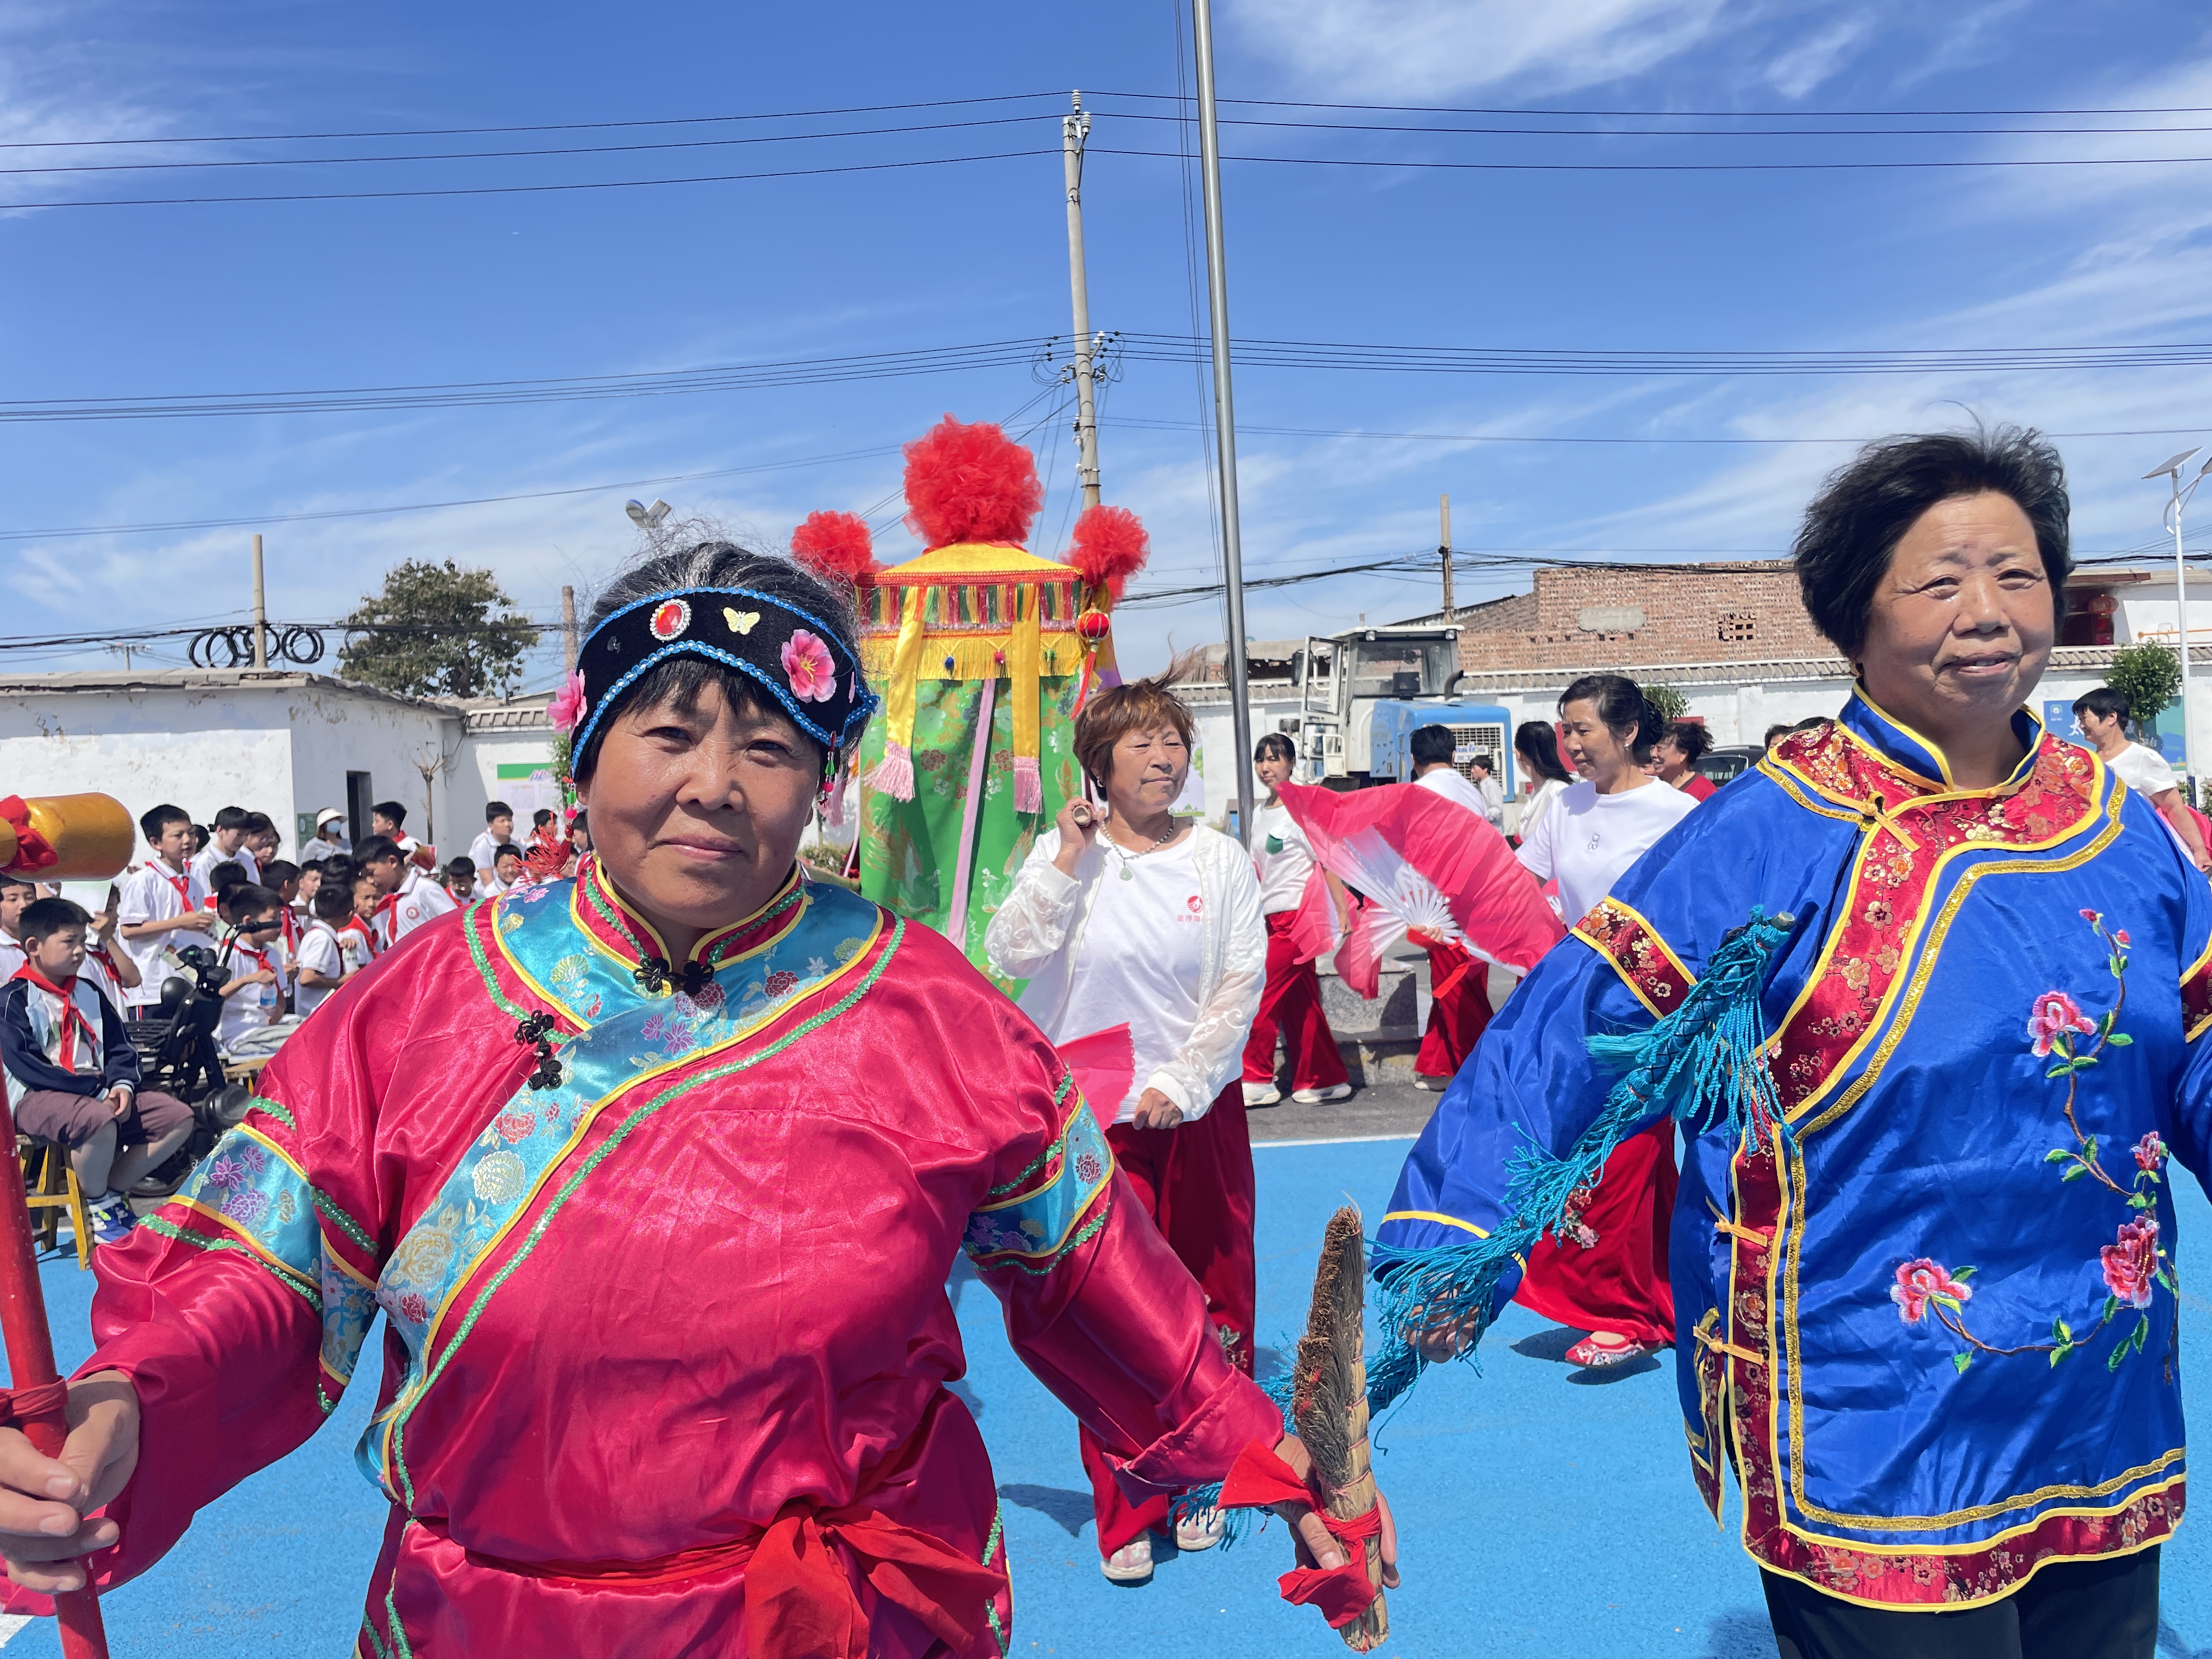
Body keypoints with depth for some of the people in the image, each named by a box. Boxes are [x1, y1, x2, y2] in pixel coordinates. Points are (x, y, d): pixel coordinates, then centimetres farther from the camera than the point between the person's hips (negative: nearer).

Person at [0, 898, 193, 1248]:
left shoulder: (88, 992, 16)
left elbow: (120, 1046, 14)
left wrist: (121, 1084, -9)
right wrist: (96, 1089, -20)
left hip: (98, 1092, 7)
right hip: (37, 1098, -7)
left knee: (179, 1116, -8)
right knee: (99, 1121, -39)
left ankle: (112, 1190, 0)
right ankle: (98, 1206, -10)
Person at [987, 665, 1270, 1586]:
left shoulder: (1219, 858, 1)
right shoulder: (1062, 853, 0)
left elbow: (1243, 985, -2)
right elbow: (1010, 955, -12)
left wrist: (1177, 1083, -10)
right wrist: (1069, 860, -15)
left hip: (1198, 1110, 1)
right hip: (1094, 1116, -1)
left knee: (1208, 1303, 9)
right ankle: (1125, 1514, 15)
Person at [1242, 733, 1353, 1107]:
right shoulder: (1259, 813, 13)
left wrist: (1343, 911, -18)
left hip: (1297, 916, -8)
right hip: (1274, 918, 8)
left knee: (1261, 996, -7)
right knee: (1299, 1002, 10)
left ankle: (1256, 1080, 2)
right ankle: (1327, 1080, 17)